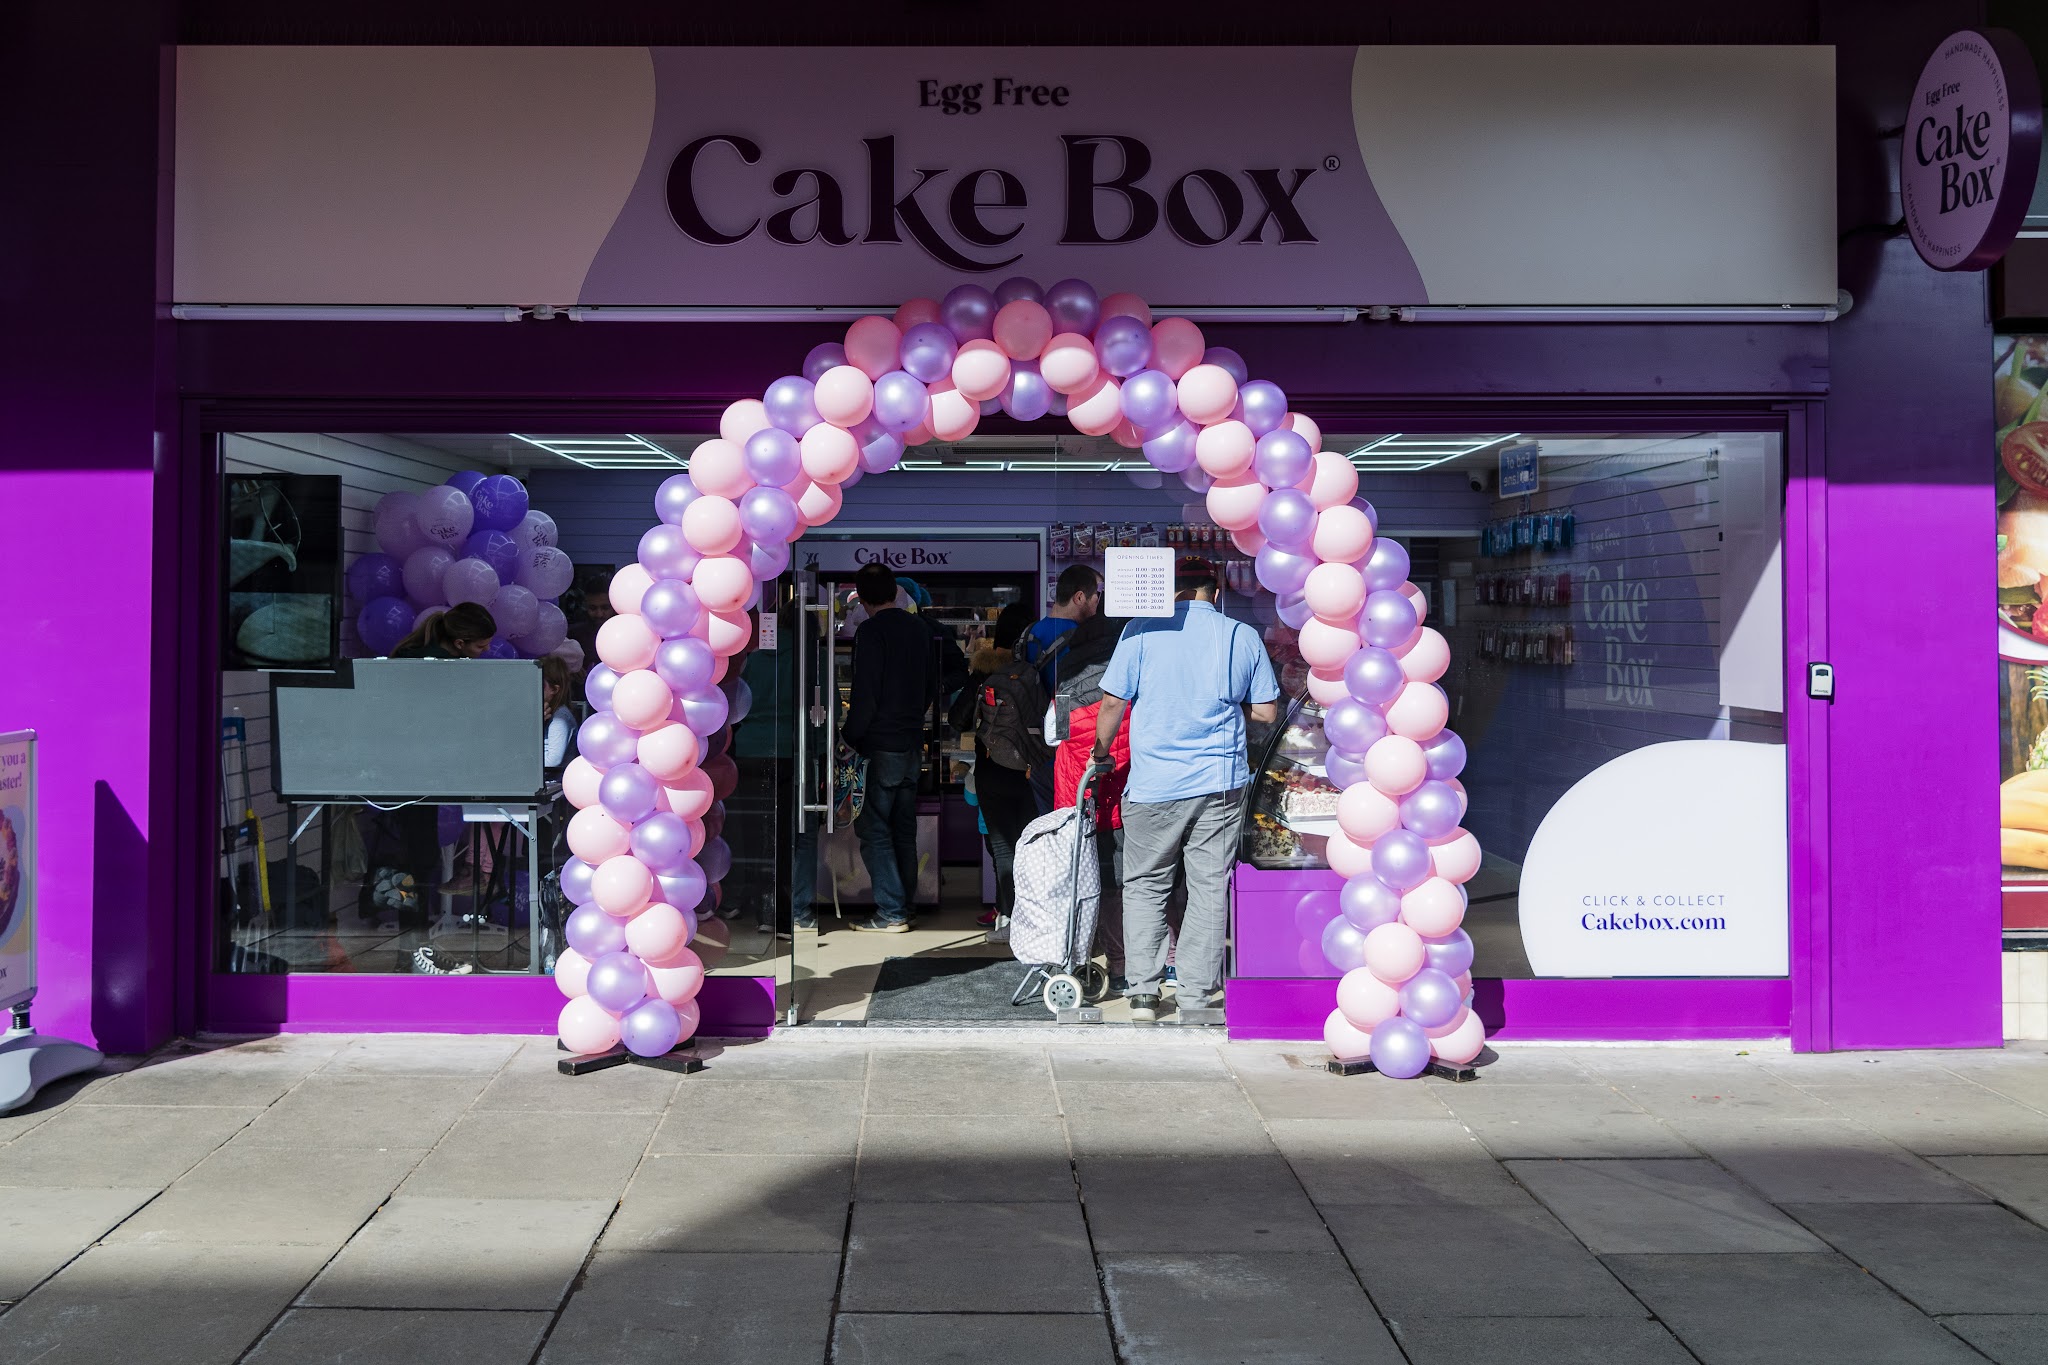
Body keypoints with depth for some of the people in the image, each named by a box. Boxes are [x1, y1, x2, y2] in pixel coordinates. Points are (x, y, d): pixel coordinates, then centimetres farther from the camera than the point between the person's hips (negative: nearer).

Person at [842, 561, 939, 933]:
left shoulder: (871, 631, -13)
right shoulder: (918, 628, 9)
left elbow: (864, 694, -17)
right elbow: (933, 686, 17)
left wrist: (850, 739, -8)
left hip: (881, 746, -8)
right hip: (913, 743, 8)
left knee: (874, 829, -4)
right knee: (904, 828, 14)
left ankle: (891, 913, -6)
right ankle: (906, 905, 18)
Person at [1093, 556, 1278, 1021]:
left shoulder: (1143, 631, -3)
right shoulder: (1243, 637, 2)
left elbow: (1112, 703, -2)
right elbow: (1267, 713, 5)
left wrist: (1100, 755, 14)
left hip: (1153, 785, -1)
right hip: (1220, 783, 1)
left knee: (1145, 885, 11)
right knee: (1210, 887, 9)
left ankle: (1144, 991, 6)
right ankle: (1198, 993, 11)